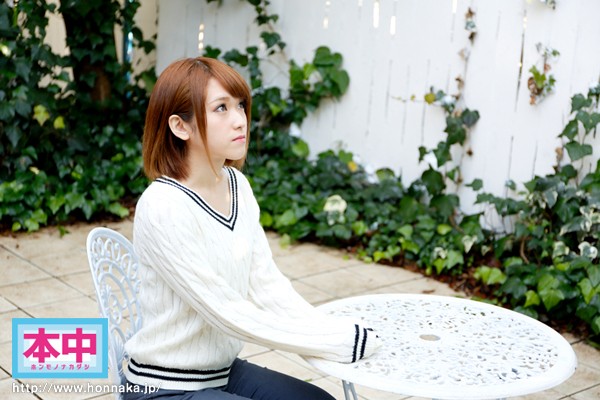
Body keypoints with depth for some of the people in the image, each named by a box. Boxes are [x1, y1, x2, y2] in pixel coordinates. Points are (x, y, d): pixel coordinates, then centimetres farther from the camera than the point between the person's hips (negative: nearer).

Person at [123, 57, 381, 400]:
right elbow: (226, 313, -24)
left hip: (224, 370, 7)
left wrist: (342, 333, -15)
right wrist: (339, 342, -21)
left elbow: (267, 285, -2)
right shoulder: (164, 207, -24)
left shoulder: (237, 185, 0)